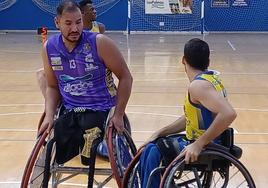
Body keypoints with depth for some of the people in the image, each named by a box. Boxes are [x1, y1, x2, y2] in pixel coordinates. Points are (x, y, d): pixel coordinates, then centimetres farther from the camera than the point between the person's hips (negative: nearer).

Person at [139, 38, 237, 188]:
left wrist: (199, 144, -32)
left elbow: (228, 113, -36)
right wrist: (160, 133, 12)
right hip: (205, 143, 10)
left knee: (152, 152, -10)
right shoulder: (210, 77, 8)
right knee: (151, 147, 15)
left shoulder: (198, 85, -22)